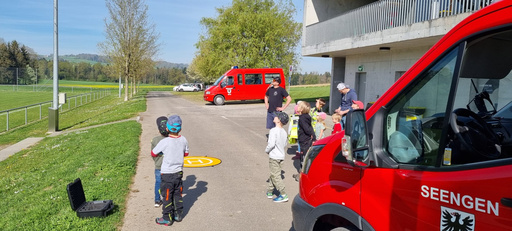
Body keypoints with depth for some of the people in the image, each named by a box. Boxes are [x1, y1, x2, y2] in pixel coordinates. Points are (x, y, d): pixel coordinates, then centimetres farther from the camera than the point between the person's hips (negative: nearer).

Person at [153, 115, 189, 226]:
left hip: (167, 174, -4)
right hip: (179, 172, 4)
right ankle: (178, 215, 28)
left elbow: (153, 153, -6)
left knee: (167, 197, 8)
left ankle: (167, 218, 17)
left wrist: (163, 152, 14)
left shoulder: (164, 142, -21)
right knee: (178, 195, 18)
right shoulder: (184, 140, -7)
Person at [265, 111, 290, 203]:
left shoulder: (274, 130, -18)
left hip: (274, 157, -8)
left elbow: (271, 144, -25)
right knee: (273, 174, 19)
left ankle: (283, 195, -5)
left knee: (275, 176, -3)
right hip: (281, 156, 8)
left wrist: (267, 150, -8)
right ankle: (269, 192, 30)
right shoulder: (284, 132, 7)